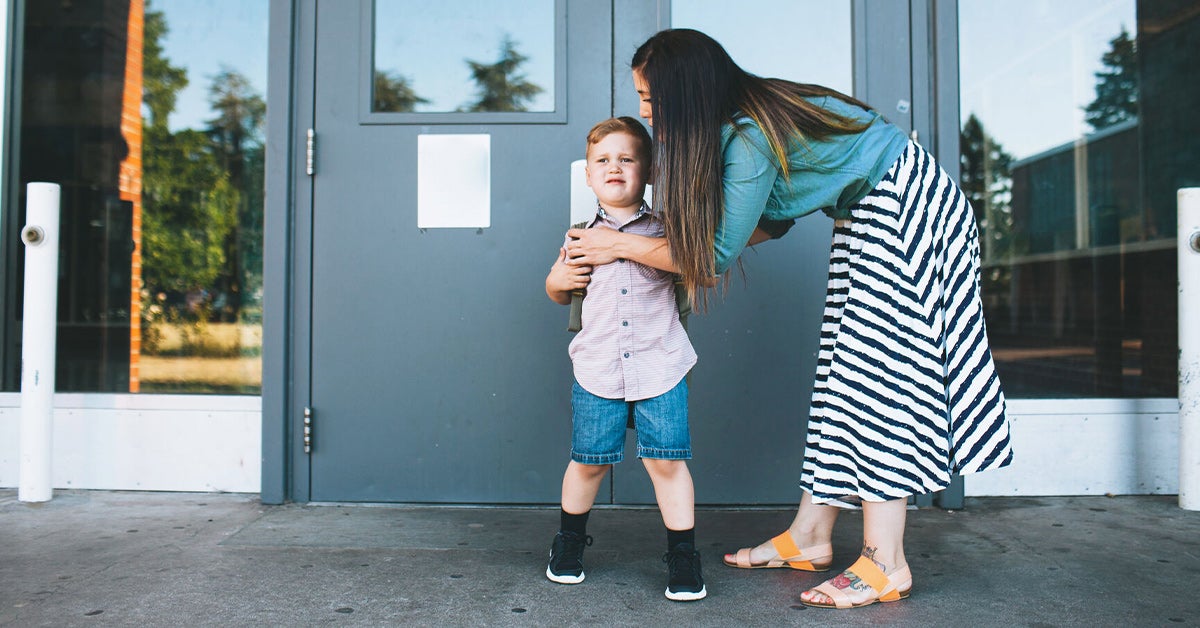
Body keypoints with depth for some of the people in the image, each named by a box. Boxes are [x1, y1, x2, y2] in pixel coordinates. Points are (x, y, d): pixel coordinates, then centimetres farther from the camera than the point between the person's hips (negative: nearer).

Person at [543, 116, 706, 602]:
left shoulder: (665, 230, 1)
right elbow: (560, 293, 19)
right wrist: (557, 280, -2)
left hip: (660, 369, -1)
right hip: (596, 372, 2)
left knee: (667, 461, -1)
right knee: (588, 462, 10)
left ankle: (684, 556, 17)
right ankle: (570, 541, 35)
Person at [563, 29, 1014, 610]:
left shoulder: (751, 137, -27)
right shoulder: (742, 119, 1)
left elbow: (718, 255, -24)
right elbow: (773, 220, 7)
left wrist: (621, 246, -16)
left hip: (904, 209, -9)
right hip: (867, 219, 9)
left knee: (877, 372, -12)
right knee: (842, 373, 6)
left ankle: (885, 564, -5)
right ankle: (808, 538, 13)